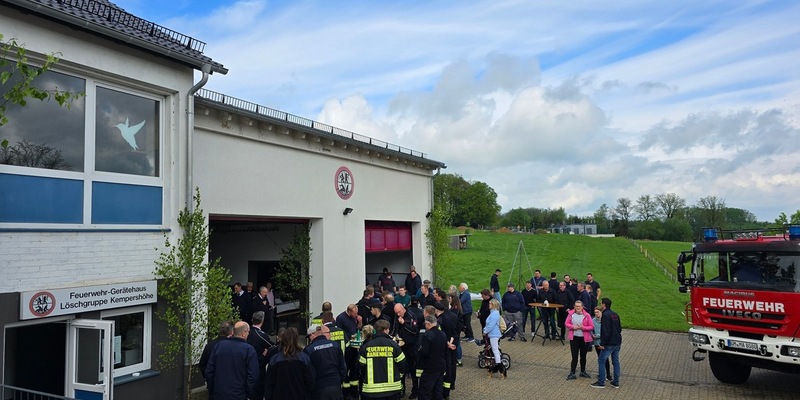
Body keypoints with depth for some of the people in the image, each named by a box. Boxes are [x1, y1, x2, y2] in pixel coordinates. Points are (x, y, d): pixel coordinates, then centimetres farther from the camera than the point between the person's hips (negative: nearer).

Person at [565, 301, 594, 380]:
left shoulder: (586, 315, -7)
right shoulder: (571, 314, -2)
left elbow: (592, 327, -6)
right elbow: (567, 323, 5)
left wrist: (583, 327, -19)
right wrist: (573, 327, -14)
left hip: (584, 339, 0)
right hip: (574, 338, 0)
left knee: (583, 356, 15)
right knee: (574, 356, 0)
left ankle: (583, 372, 32)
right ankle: (572, 373, 8)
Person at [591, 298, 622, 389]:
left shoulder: (605, 315, -17)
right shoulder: (615, 315, 10)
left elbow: (605, 331, -22)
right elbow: (620, 328, 17)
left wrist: (602, 343, -17)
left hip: (609, 344, -9)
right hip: (617, 343, 9)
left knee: (601, 361, 1)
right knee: (616, 362, 14)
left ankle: (601, 382, 4)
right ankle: (616, 382, 20)